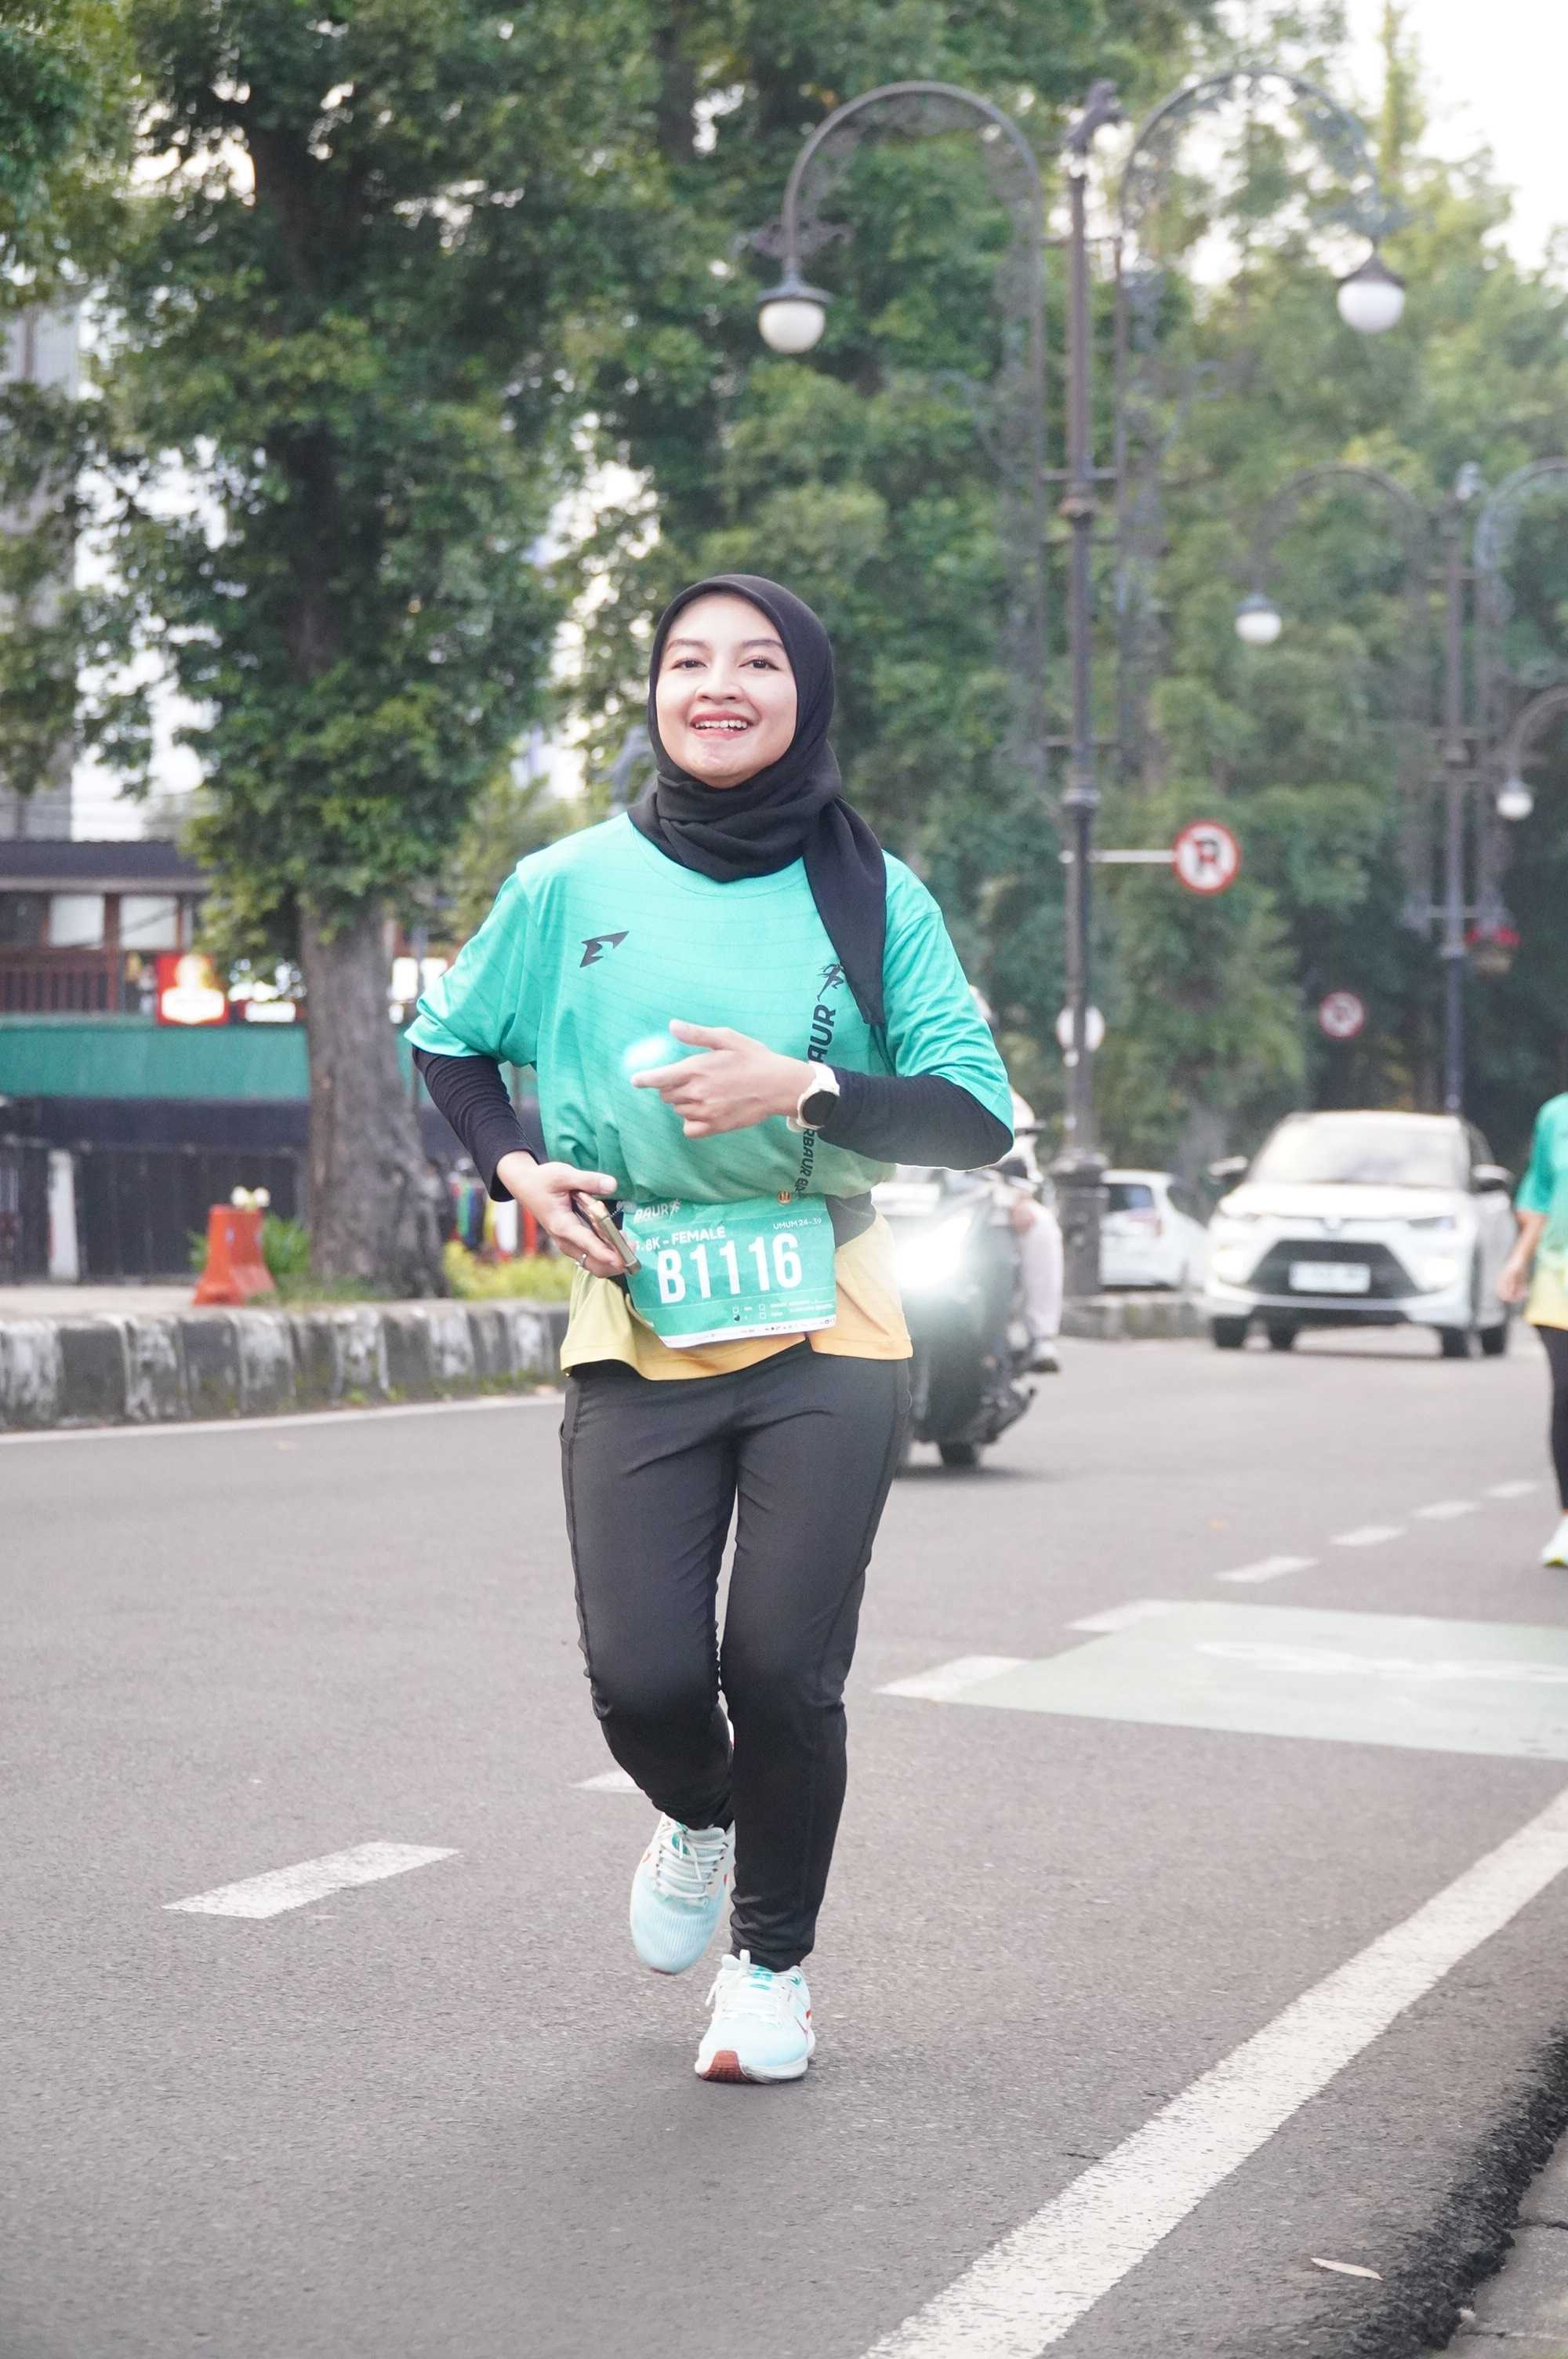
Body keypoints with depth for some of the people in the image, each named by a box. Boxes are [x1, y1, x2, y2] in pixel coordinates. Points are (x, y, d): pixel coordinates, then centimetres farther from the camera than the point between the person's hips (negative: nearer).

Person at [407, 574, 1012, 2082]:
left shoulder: (873, 896, 2)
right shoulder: (573, 884, 4)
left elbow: (976, 1117, -1)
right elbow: (447, 1043, 19)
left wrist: (804, 1088, -17)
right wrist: (514, 1169, 0)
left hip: (826, 1337, 0)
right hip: (638, 1334, 1)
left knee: (783, 1672, -6)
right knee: (644, 1679, -9)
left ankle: (774, 1959, 23)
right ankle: (699, 1820, 30)